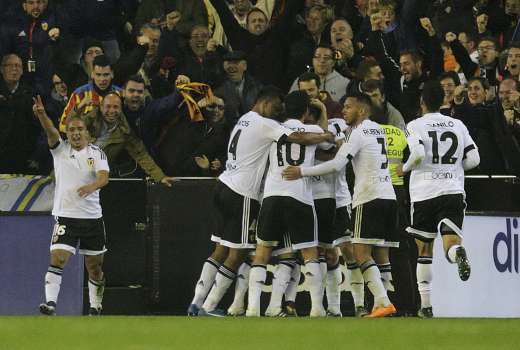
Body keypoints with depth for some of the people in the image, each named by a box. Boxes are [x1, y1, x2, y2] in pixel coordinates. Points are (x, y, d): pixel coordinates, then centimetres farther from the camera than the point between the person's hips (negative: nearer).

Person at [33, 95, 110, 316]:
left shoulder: (96, 153, 2)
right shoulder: (60, 149, 3)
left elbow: (104, 177, -14)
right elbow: (50, 131, -17)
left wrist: (91, 186, -37)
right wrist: (41, 114, -37)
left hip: (92, 217, 1)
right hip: (66, 217, -1)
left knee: (95, 267, 9)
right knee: (58, 259, -19)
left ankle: (95, 306, 25)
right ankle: (50, 302, -25)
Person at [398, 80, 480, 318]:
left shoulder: (415, 126, -2)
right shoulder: (458, 125, 9)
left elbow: (418, 154, -18)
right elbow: (474, 159, 7)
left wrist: (405, 168, 1)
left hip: (424, 193, -2)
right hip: (453, 190, 2)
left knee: (424, 251, 10)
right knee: (451, 241, -7)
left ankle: (426, 305, 9)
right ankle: (458, 254, -45)